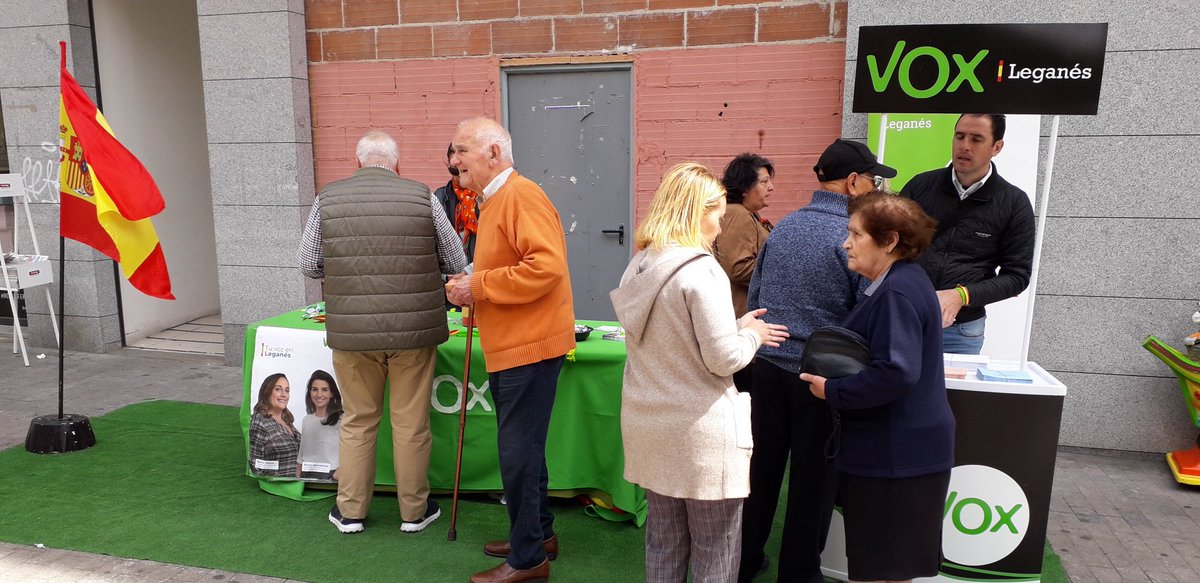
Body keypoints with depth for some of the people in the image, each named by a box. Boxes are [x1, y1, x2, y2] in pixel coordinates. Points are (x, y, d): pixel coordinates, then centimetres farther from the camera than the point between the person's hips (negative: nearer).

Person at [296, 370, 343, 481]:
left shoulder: (342, 419, -7)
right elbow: (300, 456, 18)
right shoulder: (306, 420, 14)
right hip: (306, 477, 5)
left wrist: (335, 478, -19)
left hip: (329, 477, -5)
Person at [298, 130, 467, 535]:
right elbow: (456, 263, 2)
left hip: (351, 331, 1)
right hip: (414, 330, -1)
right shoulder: (422, 197, -4)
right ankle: (414, 511, 25)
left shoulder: (327, 198, 0)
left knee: (357, 421, 17)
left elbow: (308, 265, 5)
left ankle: (350, 511, 29)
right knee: (411, 424, 11)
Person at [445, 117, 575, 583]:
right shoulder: (493, 201, 16)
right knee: (521, 448, 19)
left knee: (519, 453, -2)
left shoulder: (521, 196, -15)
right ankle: (540, 533, 34)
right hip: (508, 346, 10)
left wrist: (479, 285, -20)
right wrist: (472, 291, 6)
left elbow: (546, 266, -26)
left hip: (529, 345, -10)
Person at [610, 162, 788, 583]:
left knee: (662, 545, 18)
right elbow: (724, 360, -18)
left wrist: (736, 325, 13)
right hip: (700, 431, -7)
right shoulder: (701, 270, -17)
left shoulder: (639, 266, 7)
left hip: (649, 425, 8)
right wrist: (751, 334, 2)